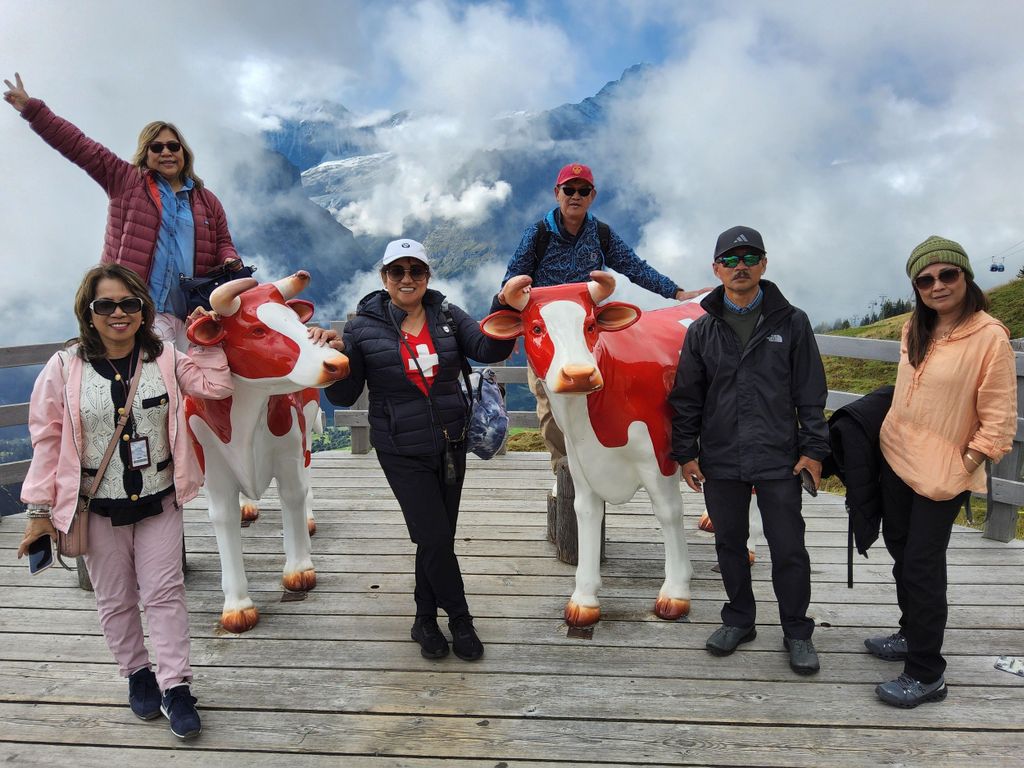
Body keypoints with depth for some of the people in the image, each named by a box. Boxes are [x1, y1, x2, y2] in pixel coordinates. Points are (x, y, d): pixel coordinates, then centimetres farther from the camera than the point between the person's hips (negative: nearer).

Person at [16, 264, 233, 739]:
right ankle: (137, 673, 36)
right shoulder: (65, 368, -8)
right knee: (115, 601, 15)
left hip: (159, 501, 0)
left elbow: (216, 386, -6)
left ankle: (175, 686, 16)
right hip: (97, 508, 0)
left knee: (165, 593, 5)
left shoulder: (164, 359, -3)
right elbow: (48, 440, -4)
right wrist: (40, 509, -2)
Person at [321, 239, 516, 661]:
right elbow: (344, 395, -3)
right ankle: (460, 619, 19)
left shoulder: (447, 315, 2)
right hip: (403, 452, -3)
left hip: (451, 445, 4)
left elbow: (488, 349, -11)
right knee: (435, 538, -5)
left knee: (438, 538, 13)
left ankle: (425, 621, 32)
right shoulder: (364, 327, -6)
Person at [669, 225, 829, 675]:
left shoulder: (791, 323, 0)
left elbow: (811, 392, 1)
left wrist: (813, 448, -3)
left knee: (789, 549, 5)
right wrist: (685, 452, 2)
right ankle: (739, 620, 32)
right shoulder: (703, 330, 4)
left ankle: (797, 632, 24)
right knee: (729, 544, 13)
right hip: (719, 460, 2)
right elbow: (687, 397, 6)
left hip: (778, 460, -2)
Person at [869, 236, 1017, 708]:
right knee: (900, 550, 19)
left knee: (922, 567, 0)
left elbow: (998, 419, -15)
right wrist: (894, 436, 14)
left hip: (942, 474, -7)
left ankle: (926, 674, 16)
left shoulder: (990, 337, -17)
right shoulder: (915, 328, 4)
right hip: (895, 458, 7)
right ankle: (912, 634, 40)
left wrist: (964, 468, -15)